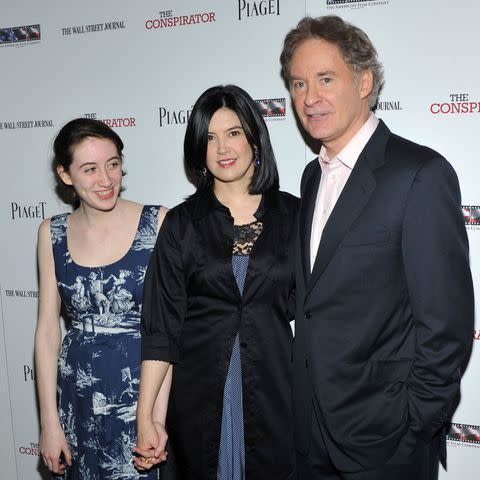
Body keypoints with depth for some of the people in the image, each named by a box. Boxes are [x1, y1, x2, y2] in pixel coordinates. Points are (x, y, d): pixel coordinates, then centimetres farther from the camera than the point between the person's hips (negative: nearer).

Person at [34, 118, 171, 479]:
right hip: (78, 398, 3)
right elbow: (47, 330, 3)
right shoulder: (52, 233, 1)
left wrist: (158, 418, -14)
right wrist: (50, 422, 1)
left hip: (145, 391, -3)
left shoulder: (157, 223, -10)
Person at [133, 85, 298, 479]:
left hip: (275, 392, 0)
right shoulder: (182, 223, -1)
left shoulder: (293, 215, 0)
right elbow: (161, 323, -3)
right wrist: (145, 417, -6)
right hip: (200, 397, 0)